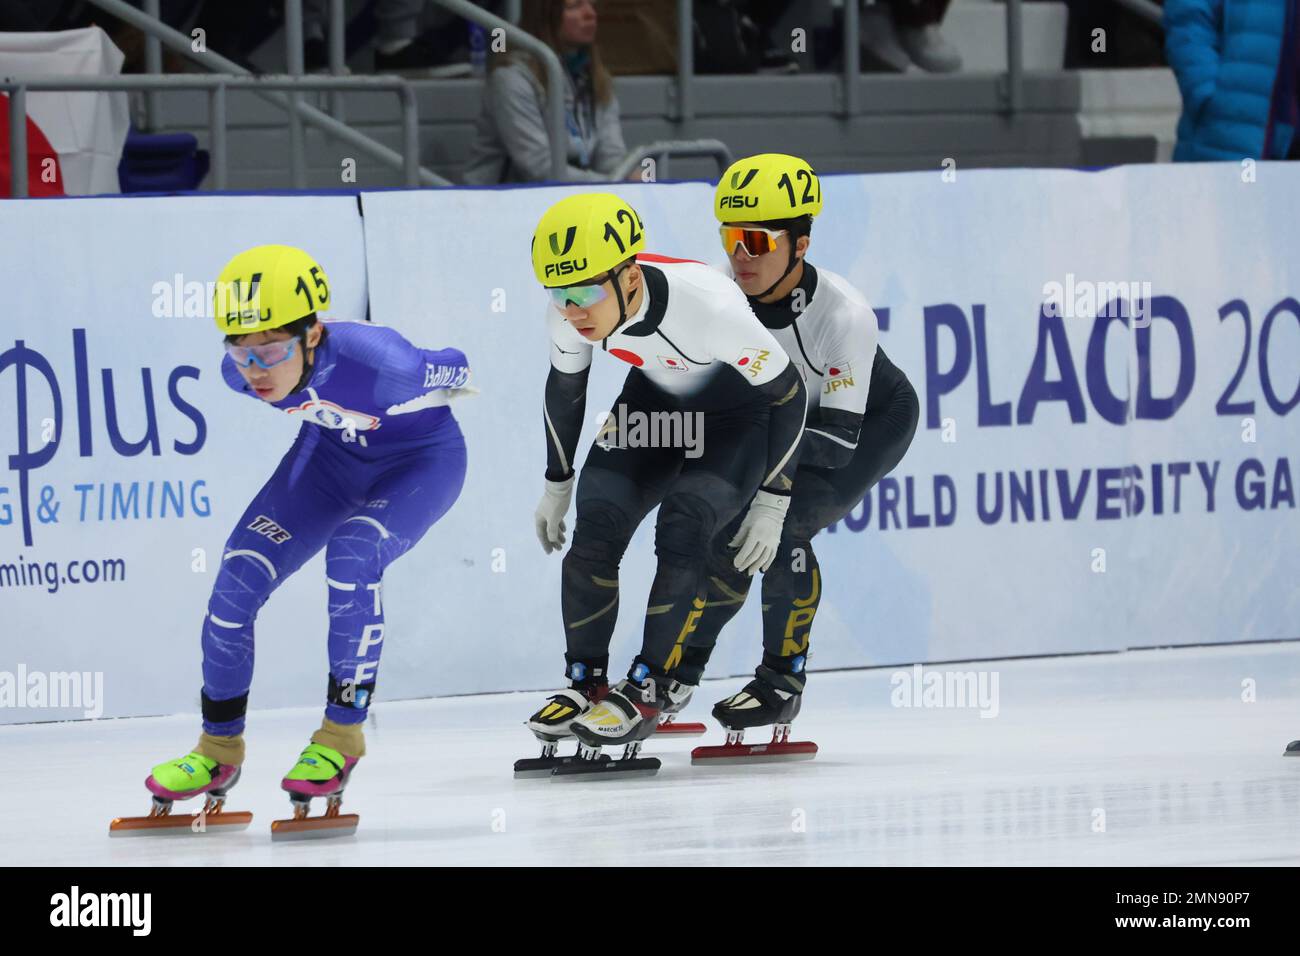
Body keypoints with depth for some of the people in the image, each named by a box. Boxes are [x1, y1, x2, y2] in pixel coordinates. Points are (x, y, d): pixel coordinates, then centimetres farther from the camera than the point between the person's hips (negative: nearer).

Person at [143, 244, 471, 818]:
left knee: (351, 556, -31)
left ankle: (342, 734, -14)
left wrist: (444, 387, 4)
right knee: (241, 572, -10)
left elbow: (454, 370, -19)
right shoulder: (240, 376, -26)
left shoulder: (375, 363, -42)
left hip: (422, 458, -5)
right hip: (334, 453, 5)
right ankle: (218, 749, 8)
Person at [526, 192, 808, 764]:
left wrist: (771, 504, -20)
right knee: (597, 523, -14)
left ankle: (648, 689, -15)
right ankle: (585, 683, -1)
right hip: (654, 403, 5)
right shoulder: (571, 309, -23)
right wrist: (556, 485, 8)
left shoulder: (707, 304, -39)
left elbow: (787, 393, -24)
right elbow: (564, 387, 0)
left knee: (683, 525, -25)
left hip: (740, 412, -5)